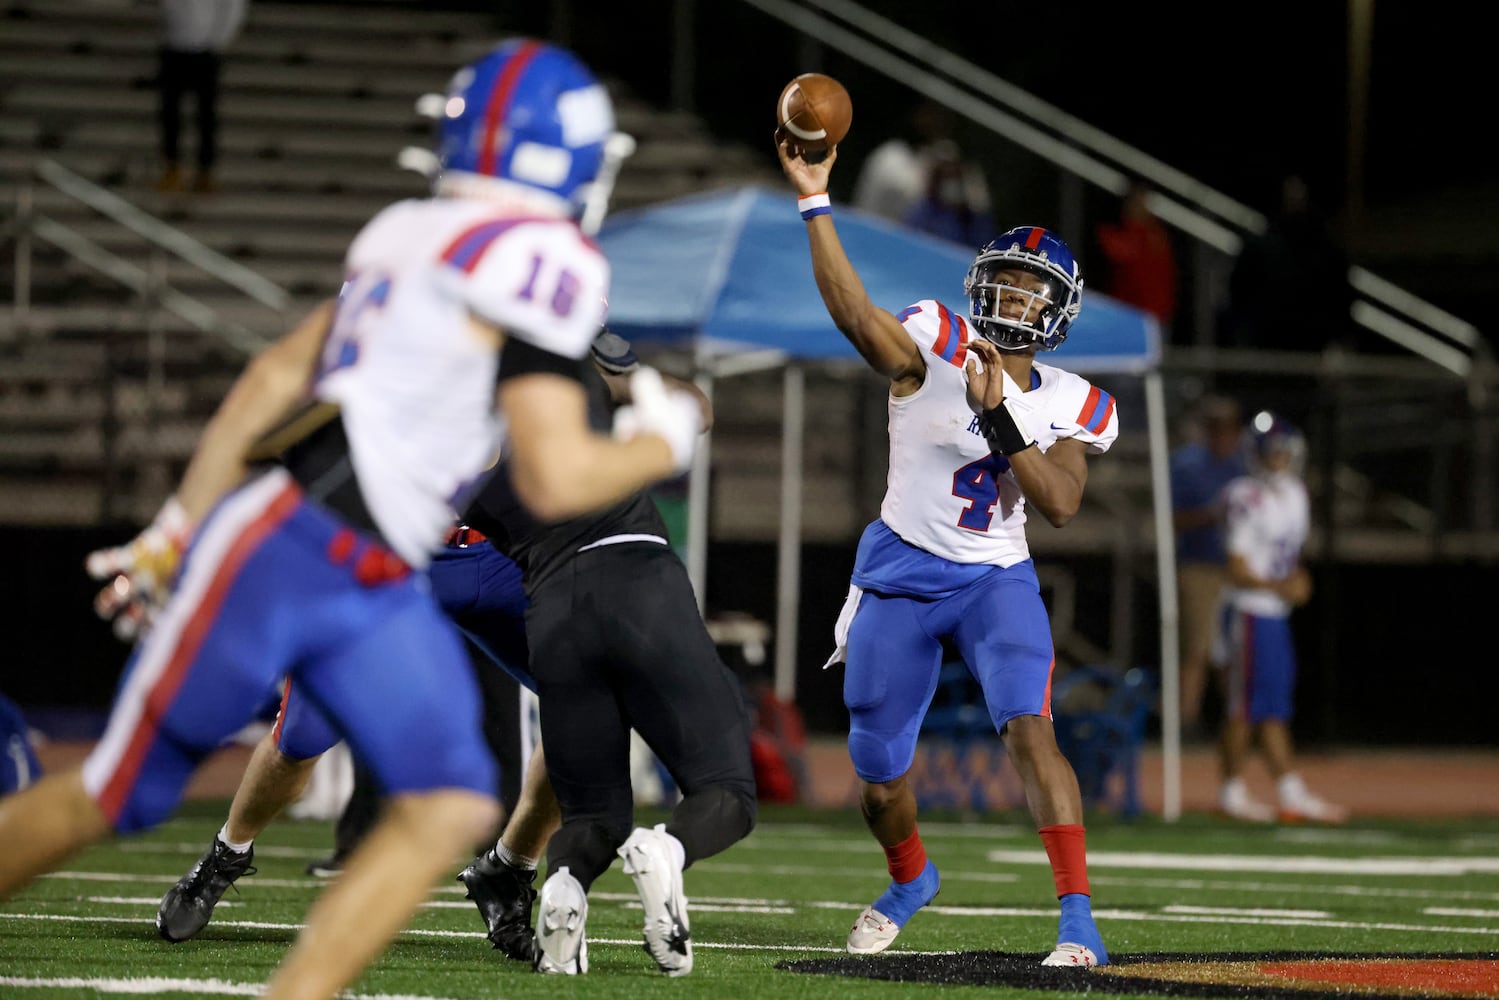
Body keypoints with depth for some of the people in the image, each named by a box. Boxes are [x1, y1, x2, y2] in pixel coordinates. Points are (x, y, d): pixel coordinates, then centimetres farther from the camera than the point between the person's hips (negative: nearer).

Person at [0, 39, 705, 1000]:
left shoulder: (421, 237, 13)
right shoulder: (545, 261, -14)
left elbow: (273, 378, 17)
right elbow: (555, 480, -16)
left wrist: (178, 532, 22)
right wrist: (661, 444, 3)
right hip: (283, 551, -9)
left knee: (453, 806, -5)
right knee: (115, 797, 4)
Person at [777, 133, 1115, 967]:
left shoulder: (1070, 407, -2)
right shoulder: (934, 351, -11)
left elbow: (1061, 503, -18)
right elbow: (852, 310, -30)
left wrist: (997, 414, -27)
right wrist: (815, 201, -40)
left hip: (997, 581, 0)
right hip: (902, 576, 0)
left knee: (1029, 728, -25)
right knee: (879, 773, 9)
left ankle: (1080, 922, -26)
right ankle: (910, 880, 44)